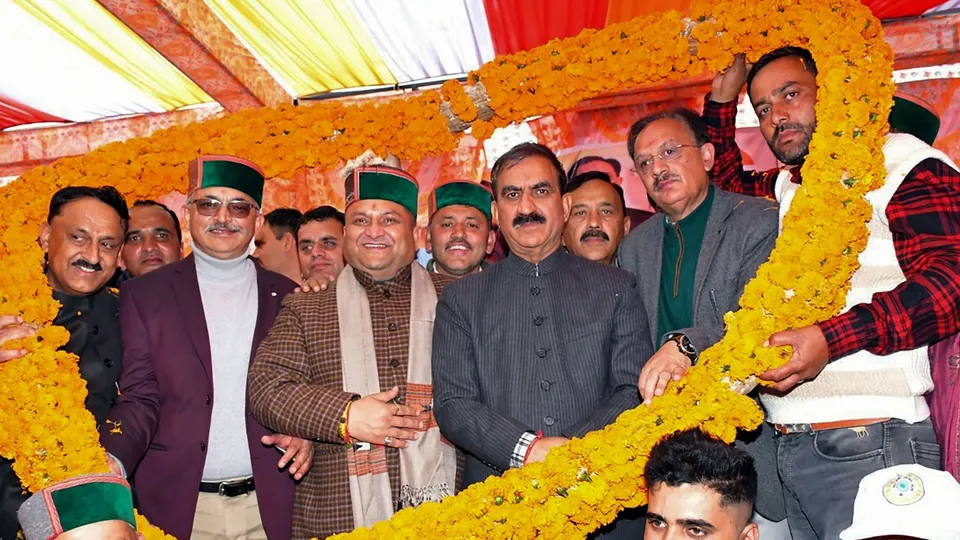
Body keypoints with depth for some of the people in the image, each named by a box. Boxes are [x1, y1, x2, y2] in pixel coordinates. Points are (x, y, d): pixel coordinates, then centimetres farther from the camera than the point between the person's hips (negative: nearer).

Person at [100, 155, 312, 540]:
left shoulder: (288, 297, 4)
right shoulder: (143, 295, 2)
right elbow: (139, 398, -2)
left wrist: (306, 434, -11)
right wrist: (108, 464, -19)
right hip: (178, 506, 0)